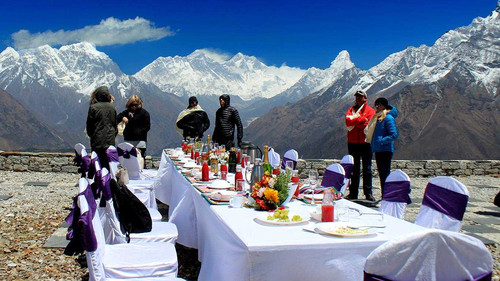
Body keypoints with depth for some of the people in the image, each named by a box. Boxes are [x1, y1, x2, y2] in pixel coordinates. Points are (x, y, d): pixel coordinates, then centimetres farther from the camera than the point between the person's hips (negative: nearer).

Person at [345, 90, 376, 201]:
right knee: (354, 169, 7)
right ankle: (353, 193, 11)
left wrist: (354, 120, -8)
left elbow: (368, 125, -12)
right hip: (353, 142, 3)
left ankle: (368, 193, 4)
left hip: (365, 142, -3)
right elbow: (348, 121, -6)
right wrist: (361, 119, -14)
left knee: (367, 169, 0)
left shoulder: (370, 110, 3)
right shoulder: (351, 109, 13)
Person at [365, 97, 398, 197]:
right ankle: (384, 196, 19)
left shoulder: (388, 118, -10)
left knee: (385, 173, -9)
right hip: (378, 150, 9)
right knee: (381, 174, 12)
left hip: (385, 150, -9)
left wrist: (382, 141, -20)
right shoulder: (377, 118, 17)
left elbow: (394, 135, -16)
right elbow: (371, 132, 26)